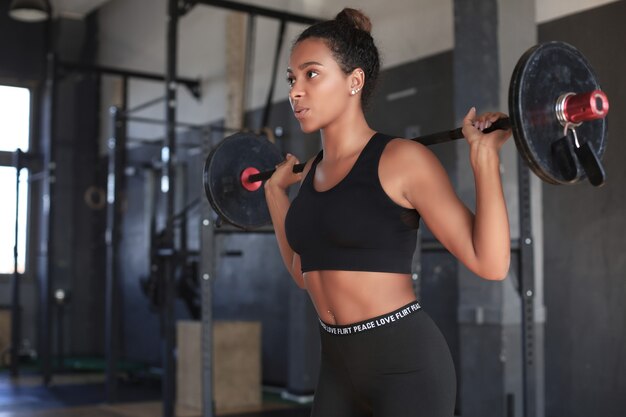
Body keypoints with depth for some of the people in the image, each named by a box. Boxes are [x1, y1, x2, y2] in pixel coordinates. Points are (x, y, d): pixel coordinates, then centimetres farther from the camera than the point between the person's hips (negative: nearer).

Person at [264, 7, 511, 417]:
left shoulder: (402, 159, -13)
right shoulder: (313, 171, 7)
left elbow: (490, 263, -16)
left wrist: (484, 155, -20)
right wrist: (275, 189, 21)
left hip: (406, 361, -7)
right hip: (339, 362, 7)